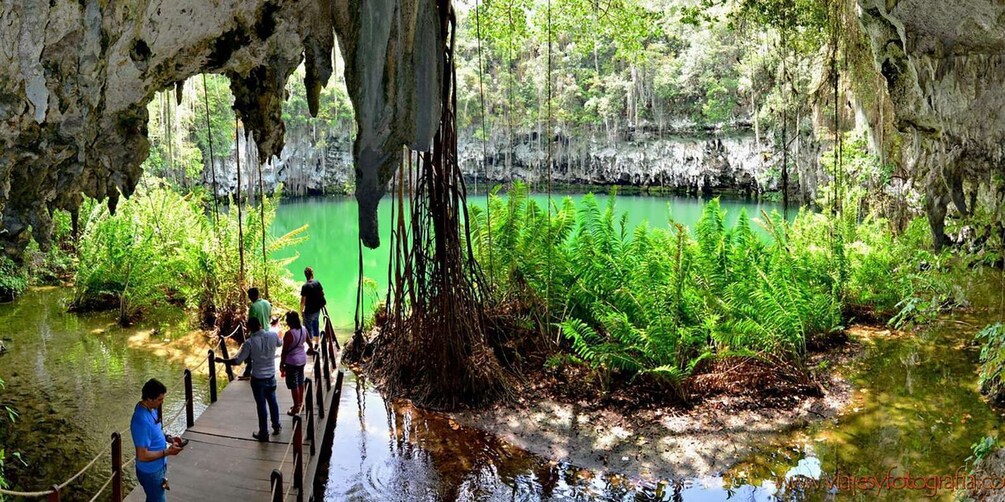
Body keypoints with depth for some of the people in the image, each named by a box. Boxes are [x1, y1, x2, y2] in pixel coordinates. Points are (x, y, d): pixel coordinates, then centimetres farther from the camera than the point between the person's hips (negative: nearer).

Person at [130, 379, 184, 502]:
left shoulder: (151, 408, -4)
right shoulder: (142, 421, -33)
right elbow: (142, 456, -30)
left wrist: (168, 439, -2)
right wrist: (167, 452, -23)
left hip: (158, 467, 9)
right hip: (151, 472, -9)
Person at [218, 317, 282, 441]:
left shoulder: (250, 342, -21)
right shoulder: (273, 336, -11)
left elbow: (238, 361, -15)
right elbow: (280, 343, 13)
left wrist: (222, 360, -2)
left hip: (258, 378, -4)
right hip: (271, 376, 4)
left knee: (261, 405, 9)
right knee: (272, 401, 23)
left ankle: (264, 433, 20)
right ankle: (276, 426, 37)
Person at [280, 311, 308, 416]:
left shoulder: (289, 334, -25)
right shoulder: (303, 330, -3)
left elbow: (285, 350, -18)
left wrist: (282, 363, -6)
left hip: (292, 361, -8)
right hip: (302, 359, 8)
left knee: (293, 385, 3)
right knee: (300, 382, 20)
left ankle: (296, 408, 10)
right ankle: (300, 403, 33)